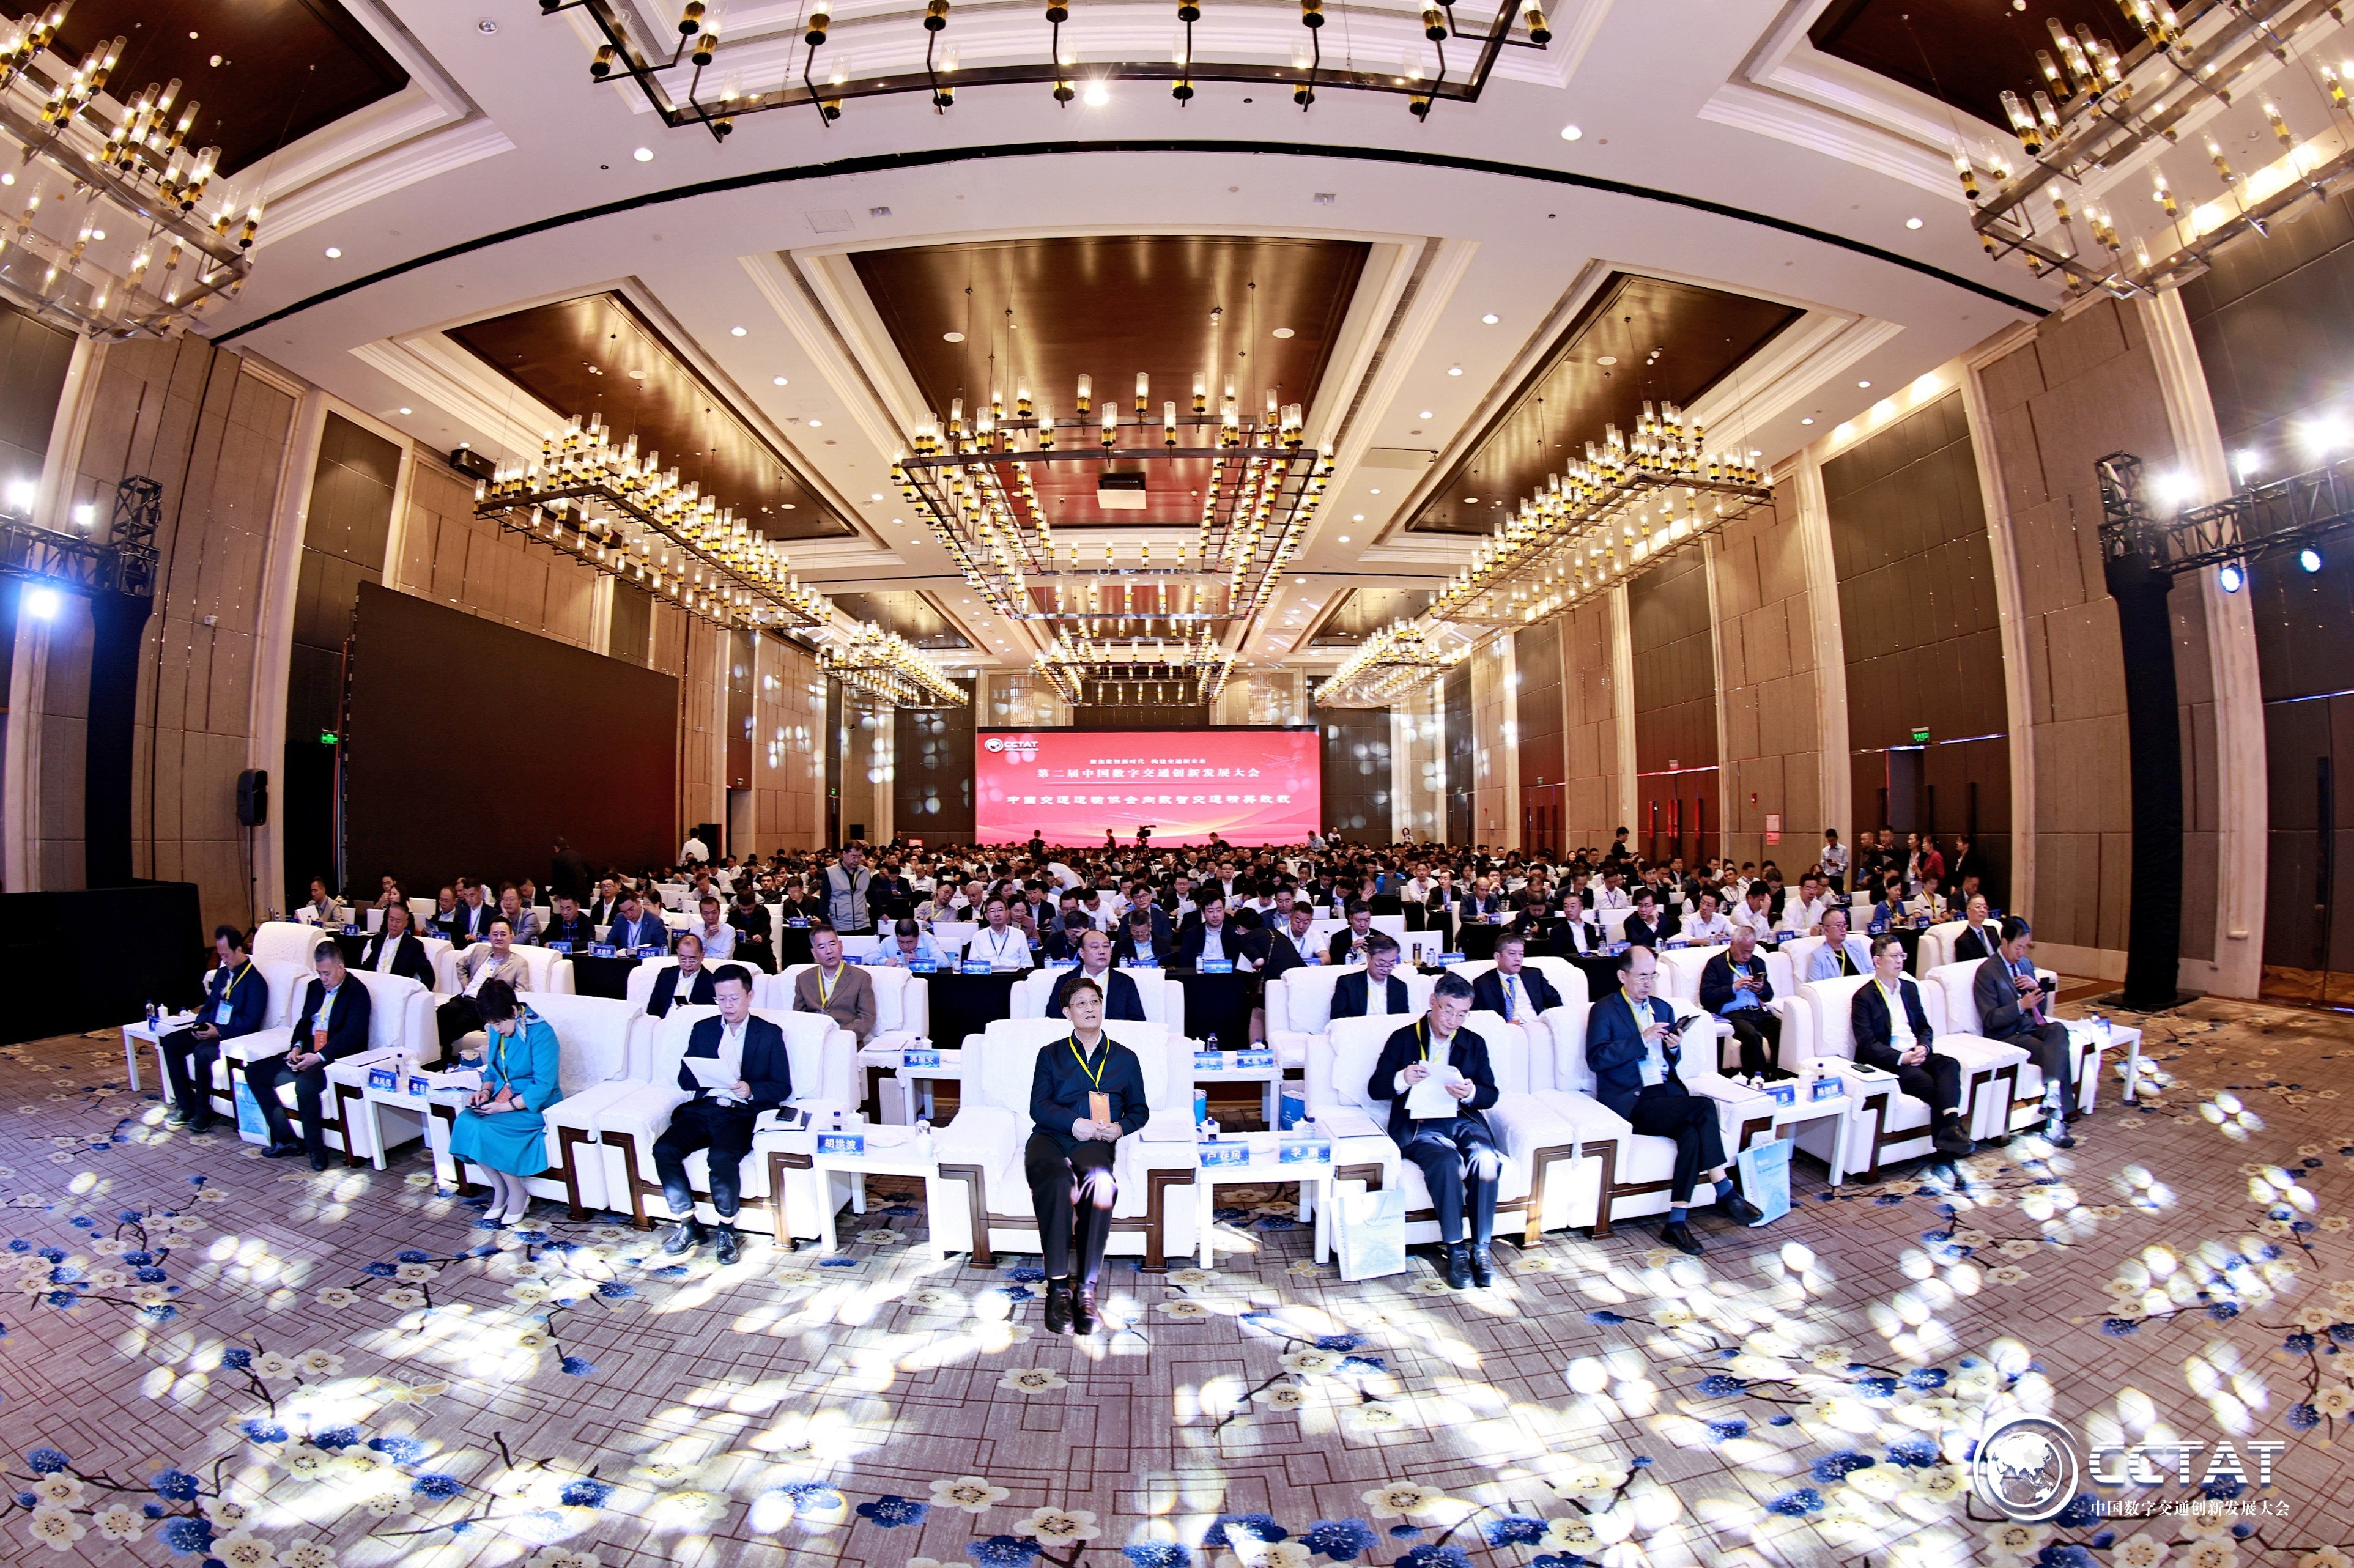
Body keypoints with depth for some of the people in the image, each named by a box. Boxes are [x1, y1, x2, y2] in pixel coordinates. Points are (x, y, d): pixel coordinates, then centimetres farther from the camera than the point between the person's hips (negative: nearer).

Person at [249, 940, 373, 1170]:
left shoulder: (356, 991, -9)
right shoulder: (315, 987, 15)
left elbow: (352, 1035, -17)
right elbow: (303, 1022, 18)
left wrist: (319, 1056, -25)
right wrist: (297, 1047, -2)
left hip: (337, 1057, -9)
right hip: (307, 1054, 9)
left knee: (305, 1084, -34)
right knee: (253, 1072, 0)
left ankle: (316, 1149, -15)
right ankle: (285, 1140, 0)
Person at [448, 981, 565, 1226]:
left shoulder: (540, 1033, -19)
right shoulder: (497, 1031, 4)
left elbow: (544, 1085, -20)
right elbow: (492, 1070, 18)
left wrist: (506, 1106, -24)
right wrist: (486, 1089, -3)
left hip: (535, 1104, -7)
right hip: (503, 1098, 7)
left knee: (487, 1129, -28)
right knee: (466, 1122, -21)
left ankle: (518, 1194, -6)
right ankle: (500, 1190, -5)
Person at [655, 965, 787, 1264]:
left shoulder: (770, 1034, 8)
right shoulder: (702, 1029, 18)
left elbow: (782, 1088, 3)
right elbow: (684, 1079, 14)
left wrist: (751, 1090, -17)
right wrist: (704, 1077, -10)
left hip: (742, 1114, -4)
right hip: (702, 1108, 4)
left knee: (722, 1157, -31)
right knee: (664, 1150, -23)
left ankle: (727, 1229, -9)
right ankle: (688, 1225, -7)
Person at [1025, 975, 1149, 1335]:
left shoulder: (1125, 1058, 24)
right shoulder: (1051, 1054, 21)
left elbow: (1139, 1109, 22)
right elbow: (1038, 1106, 7)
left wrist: (1120, 1127, -2)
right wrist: (1074, 1122, -12)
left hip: (1093, 1143, 0)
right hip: (1050, 1137, 0)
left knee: (1101, 1182, -36)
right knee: (1057, 1181, -36)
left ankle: (1086, 1288, -30)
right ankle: (1058, 1287, -31)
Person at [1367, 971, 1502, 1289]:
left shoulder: (1475, 1044, 15)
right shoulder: (1403, 1039, 6)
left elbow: (1490, 1095, 8)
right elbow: (1374, 1088, 2)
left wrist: (1471, 1093, -16)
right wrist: (1403, 1079, -20)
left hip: (1463, 1121, 3)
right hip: (1417, 1126, -2)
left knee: (1486, 1159, -30)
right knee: (1446, 1162, -33)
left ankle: (1481, 1248, -16)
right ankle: (1455, 1251, -18)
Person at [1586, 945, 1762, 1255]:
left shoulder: (1663, 1008, 20)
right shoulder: (1604, 1010, 0)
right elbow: (1595, 1059, -13)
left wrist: (1674, 1048, -1)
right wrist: (1642, 1039, -19)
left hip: (1667, 1093, 6)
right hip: (1631, 1102, -5)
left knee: (1692, 1132, -27)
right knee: (1705, 1107, -25)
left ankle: (1677, 1221, -24)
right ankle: (1726, 1193, -12)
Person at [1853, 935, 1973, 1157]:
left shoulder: (1910, 988, 19)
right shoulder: (1864, 997, -3)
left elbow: (1925, 1028, 19)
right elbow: (1867, 1045, -9)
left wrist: (1923, 1047, -4)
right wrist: (1902, 1058, -21)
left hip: (1916, 1054, 6)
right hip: (1888, 1062, -6)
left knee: (1949, 1064, -25)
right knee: (1932, 1085, -28)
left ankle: (1951, 1126, -40)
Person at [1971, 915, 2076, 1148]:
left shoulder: (2027, 964, 16)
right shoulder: (1986, 971, -6)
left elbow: (2042, 1009, 17)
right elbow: (1990, 1019, -11)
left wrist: (2037, 987, -3)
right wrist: (2021, 1005, -25)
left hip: (2032, 1027, 6)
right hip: (2006, 1036, -5)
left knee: (2058, 1029, -29)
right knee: (2058, 1053, -27)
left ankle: (2052, 1099, -37)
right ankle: (2056, 1117, -23)